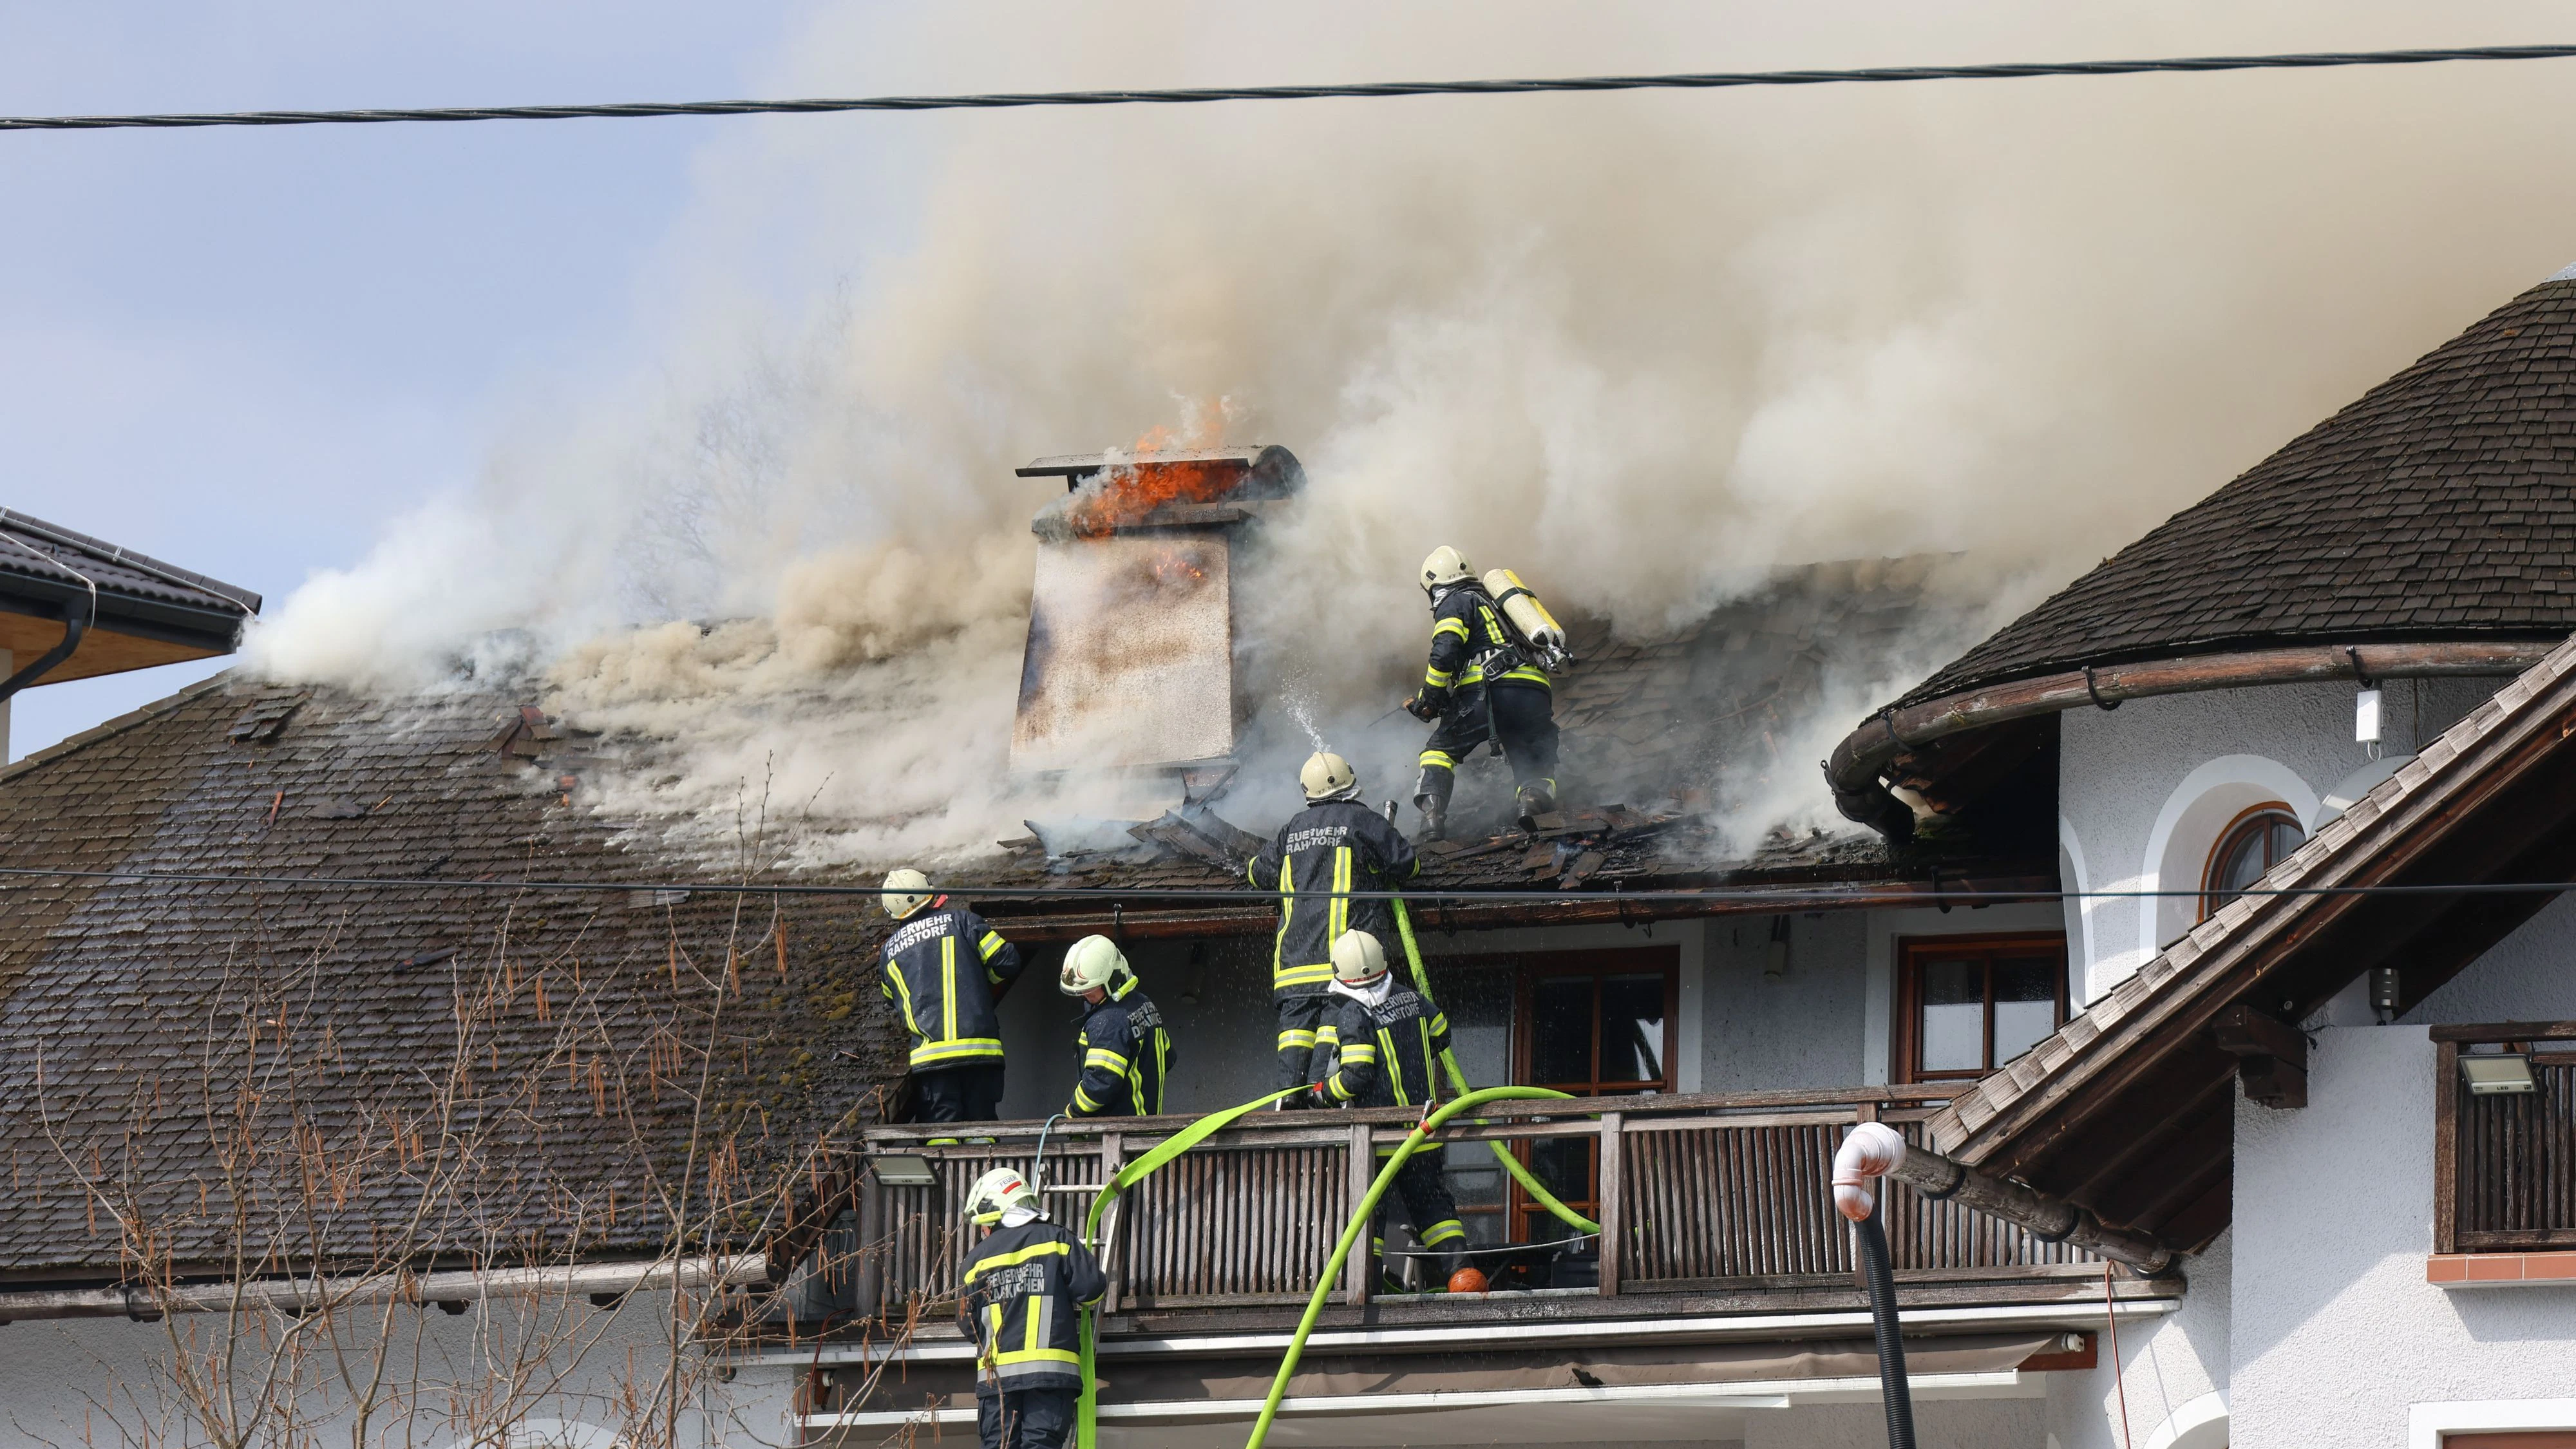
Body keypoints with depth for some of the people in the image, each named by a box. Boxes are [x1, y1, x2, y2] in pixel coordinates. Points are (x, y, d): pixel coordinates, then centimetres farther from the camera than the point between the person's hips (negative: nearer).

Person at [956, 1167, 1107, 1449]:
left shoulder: (977, 1259, 10)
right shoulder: (1056, 1240, 4)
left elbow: (968, 1323, 15)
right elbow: (1092, 1288, -3)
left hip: (996, 1373, 2)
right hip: (1050, 1370, -2)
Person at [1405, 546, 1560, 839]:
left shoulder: (1455, 603, 12)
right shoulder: (1493, 602, 36)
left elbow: (1445, 652, -6)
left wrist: (1430, 698, 6)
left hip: (1492, 689, -5)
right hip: (1537, 696, 5)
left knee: (1439, 749, 14)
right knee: (1535, 768, 11)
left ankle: (1433, 812, -7)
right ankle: (1533, 796, -25)